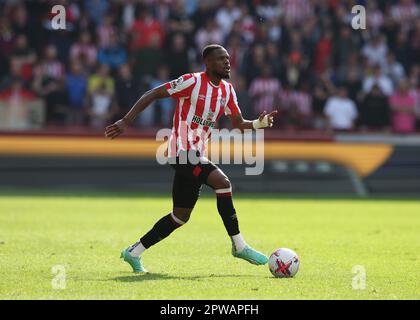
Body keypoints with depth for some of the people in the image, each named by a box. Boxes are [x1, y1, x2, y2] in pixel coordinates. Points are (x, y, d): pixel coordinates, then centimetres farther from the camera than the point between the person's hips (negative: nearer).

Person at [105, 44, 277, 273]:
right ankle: (239, 246, -17)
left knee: (181, 216, 11)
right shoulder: (192, 82, -11)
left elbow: (238, 123, 14)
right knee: (222, 183, -24)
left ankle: (134, 252, 23)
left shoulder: (227, 90, 11)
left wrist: (259, 123, -8)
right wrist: (126, 121, -14)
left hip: (195, 155, 9)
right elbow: (153, 94, -10)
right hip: (182, 151, -9)